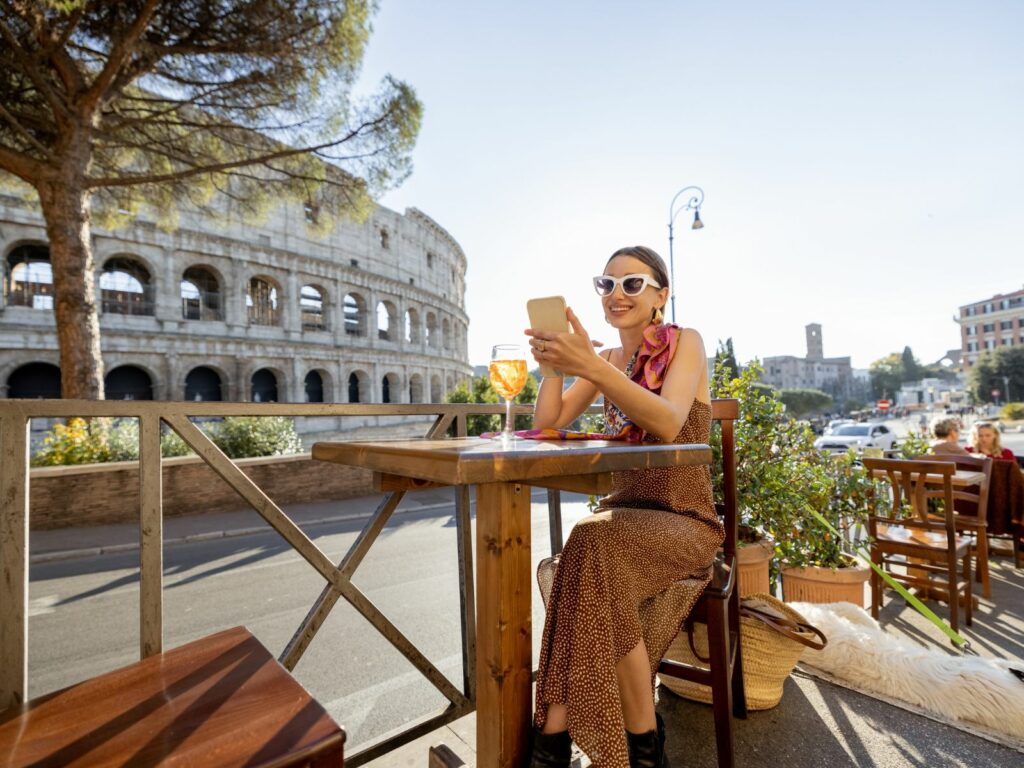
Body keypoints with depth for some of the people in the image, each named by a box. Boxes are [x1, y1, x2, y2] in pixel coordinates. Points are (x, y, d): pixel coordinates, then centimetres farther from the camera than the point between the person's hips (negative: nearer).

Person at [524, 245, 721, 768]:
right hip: (625, 512, 4)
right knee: (585, 551, -29)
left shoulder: (685, 343, -5)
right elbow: (547, 425, 0)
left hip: (684, 521, -4)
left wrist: (590, 365, -38)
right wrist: (557, 363, -17)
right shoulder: (609, 359, 9)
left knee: (595, 545, -32)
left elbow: (668, 424, -25)